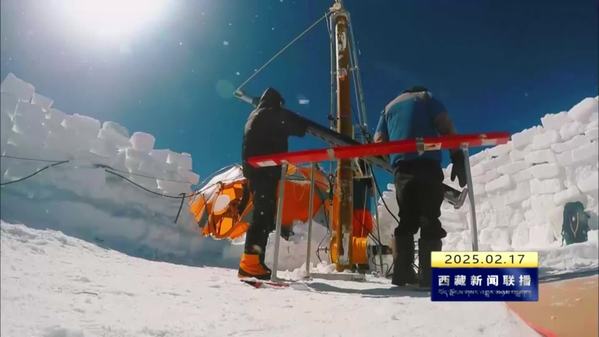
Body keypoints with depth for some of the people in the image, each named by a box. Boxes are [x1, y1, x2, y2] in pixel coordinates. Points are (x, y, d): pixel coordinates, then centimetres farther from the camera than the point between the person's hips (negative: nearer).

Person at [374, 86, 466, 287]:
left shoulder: (389, 107, 29)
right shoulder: (426, 98, 18)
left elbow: (378, 142, 14)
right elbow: (446, 128, 1)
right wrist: (458, 159, -3)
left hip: (401, 166, 4)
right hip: (428, 163, -3)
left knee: (407, 220, 9)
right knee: (430, 219, -4)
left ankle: (402, 272, 4)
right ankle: (428, 275, -11)